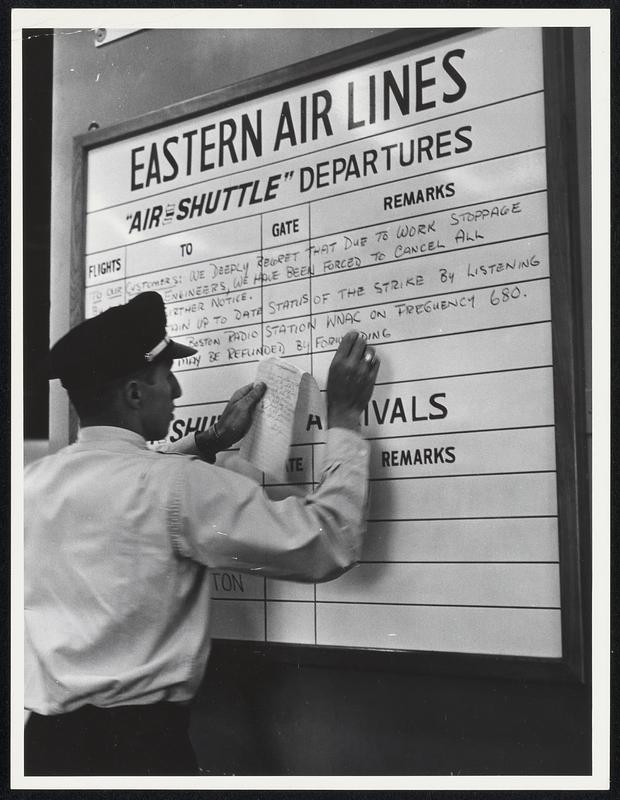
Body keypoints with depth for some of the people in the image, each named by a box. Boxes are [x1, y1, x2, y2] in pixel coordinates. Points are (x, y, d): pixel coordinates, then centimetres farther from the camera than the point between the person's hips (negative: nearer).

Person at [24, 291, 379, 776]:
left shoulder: (35, 480, 3)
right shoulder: (178, 486, -19)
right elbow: (329, 545, -15)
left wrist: (209, 442, 22)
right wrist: (344, 419, -4)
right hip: (137, 744, -7)